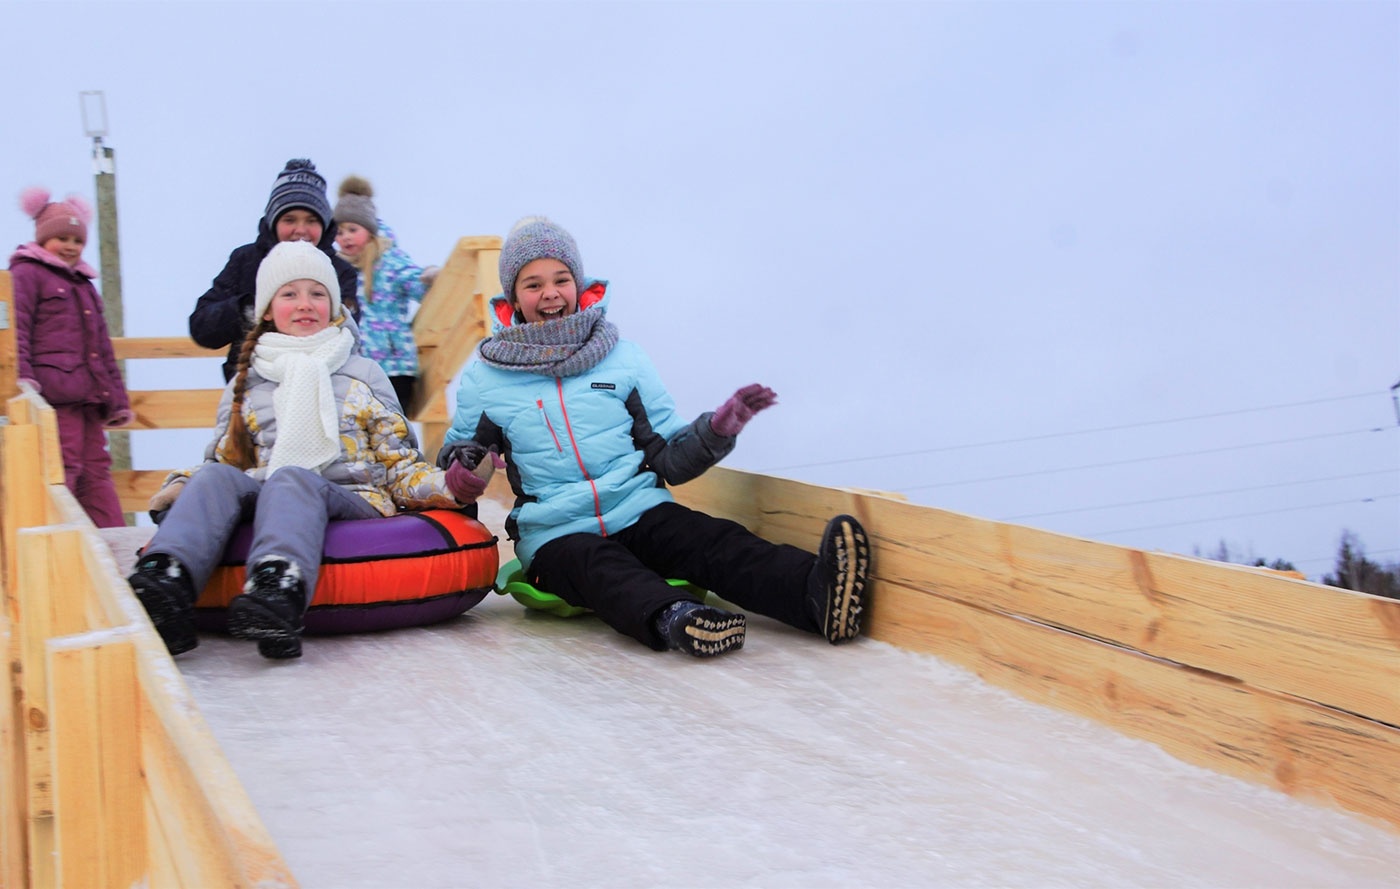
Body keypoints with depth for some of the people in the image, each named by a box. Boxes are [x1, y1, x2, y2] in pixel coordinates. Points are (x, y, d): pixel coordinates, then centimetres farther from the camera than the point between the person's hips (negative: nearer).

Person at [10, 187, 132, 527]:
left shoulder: (84, 284, 26)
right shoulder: (27, 273, 2)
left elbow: (103, 346, 28)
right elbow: (17, 329, -10)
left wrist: (117, 398, 24)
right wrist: (21, 377, -24)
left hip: (89, 395, 8)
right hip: (54, 392, -8)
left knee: (96, 470, 7)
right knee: (62, 469, -12)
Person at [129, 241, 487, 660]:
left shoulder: (363, 374, 20)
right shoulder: (245, 383, 24)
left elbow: (398, 465, 15)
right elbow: (223, 460, 23)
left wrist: (446, 485, -6)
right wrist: (179, 488, 0)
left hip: (352, 501, -2)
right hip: (265, 502, 2)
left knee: (289, 478, -36)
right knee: (216, 476, -29)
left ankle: (279, 591, -67)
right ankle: (165, 583, -55)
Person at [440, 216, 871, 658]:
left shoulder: (623, 357, 10)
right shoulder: (483, 377, 7)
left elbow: (669, 460, 12)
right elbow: (451, 467, 18)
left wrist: (716, 430, -8)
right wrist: (462, 476, -7)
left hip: (641, 511, 2)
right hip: (556, 535, -2)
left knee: (715, 541, -28)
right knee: (601, 567, -36)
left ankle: (816, 590, -53)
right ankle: (671, 619, -66)